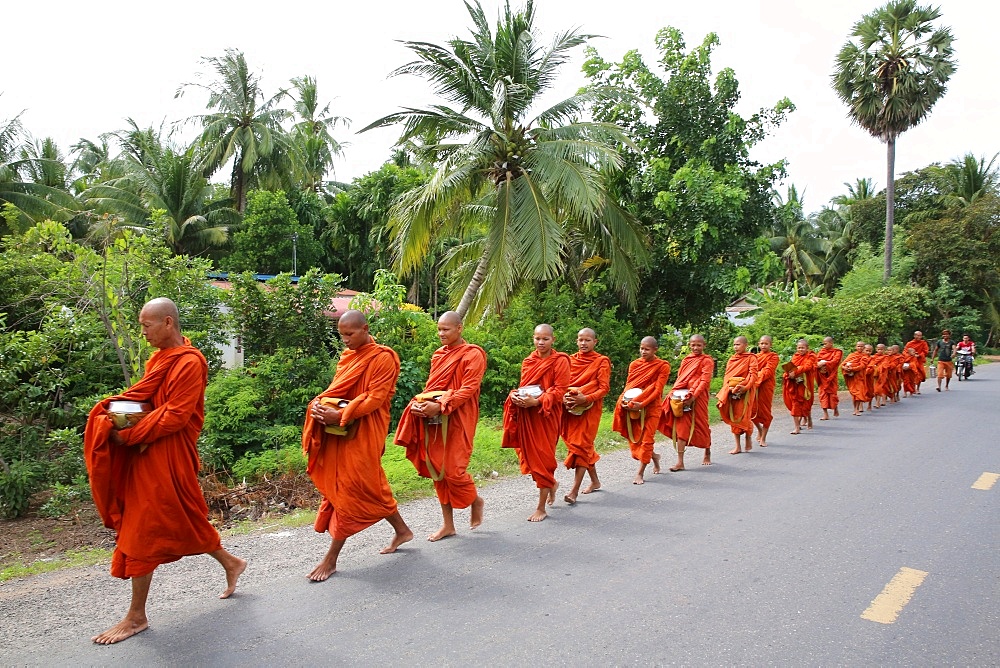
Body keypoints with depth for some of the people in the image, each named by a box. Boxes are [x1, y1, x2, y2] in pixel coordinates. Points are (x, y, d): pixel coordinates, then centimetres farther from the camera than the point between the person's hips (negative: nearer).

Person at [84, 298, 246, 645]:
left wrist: (129, 436, -18)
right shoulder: (163, 357, 10)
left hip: (165, 456, -9)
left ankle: (137, 617, 11)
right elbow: (145, 397, 14)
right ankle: (230, 563, 35)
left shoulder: (189, 363, -18)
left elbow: (174, 416, -21)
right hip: (148, 451, 9)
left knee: (142, 529, -2)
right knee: (182, 517, 17)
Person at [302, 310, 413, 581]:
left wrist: (341, 415, -24)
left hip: (363, 432, -8)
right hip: (341, 430, 8)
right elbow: (336, 390, 16)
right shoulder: (348, 356, 13)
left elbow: (375, 398, -17)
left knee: (350, 489, -4)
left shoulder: (382, 358, -11)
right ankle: (401, 530, 32)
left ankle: (331, 558, 3)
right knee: (371, 485, 15)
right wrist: (320, 404, -5)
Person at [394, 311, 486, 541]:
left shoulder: (473, 355, -6)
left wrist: (440, 406, -24)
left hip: (456, 420, -7)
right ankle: (448, 525, 17)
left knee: (452, 469, -9)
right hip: (433, 419, 7)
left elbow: (468, 389, -15)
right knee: (436, 469, 7)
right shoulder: (439, 354, 15)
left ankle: (475, 500, 23)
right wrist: (421, 403, -3)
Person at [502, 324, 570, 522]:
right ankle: (551, 484, 39)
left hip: (547, 415, -6)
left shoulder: (560, 361, -6)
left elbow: (560, 391, -12)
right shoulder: (528, 361, 12)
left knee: (543, 458, -3)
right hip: (526, 415, 6)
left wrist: (537, 401, -23)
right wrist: (515, 396, -6)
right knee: (529, 456, 10)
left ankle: (541, 508, 7)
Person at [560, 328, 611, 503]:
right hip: (571, 408, 5)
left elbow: (604, 388, -9)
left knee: (581, 445, -10)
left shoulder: (602, 361, -2)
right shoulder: (570, 360, 10)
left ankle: (574, 491, -11)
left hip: (589, 408, -5)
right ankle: (595, 481, 31)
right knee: (585, 446, 13)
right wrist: (564, 397, -13)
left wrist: (585, 398, -23)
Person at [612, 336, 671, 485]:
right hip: (633, 407, 5)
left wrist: (642, 404, -22)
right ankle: (653, 456, 36)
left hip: (651, 406, -4)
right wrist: (625, 400, -12)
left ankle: (640, 473, 3)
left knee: (647, 438, -5)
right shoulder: (634, 364, 6)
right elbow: (628, 385, 7)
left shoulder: (663, 366, -7)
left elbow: (658, 389, -12)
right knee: (634, 437, 8)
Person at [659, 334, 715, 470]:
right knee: (681, 427, -1)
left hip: (698, 398, -4)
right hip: (681, 398, 4)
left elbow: (704, 381, -12)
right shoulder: (686, 360, 14)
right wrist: (673, 393, 2)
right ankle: (680, 462, -1)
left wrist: (693, 396, -22)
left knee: (701, 425, 9)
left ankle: (707, 453, 36)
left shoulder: (707, 361, -2)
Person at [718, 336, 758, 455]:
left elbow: (753, 374, -10)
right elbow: (726, 375, 10)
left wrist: (745, 387, -24)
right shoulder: (732, 359, 14)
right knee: (733, 417, 5)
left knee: (744, 417, -6)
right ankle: (737, 446, 12)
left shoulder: (751, 358, -1)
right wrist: (728, 387, -8)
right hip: (732, 391, 5)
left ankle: (748, 439, 20)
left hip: (745, 392, -5)